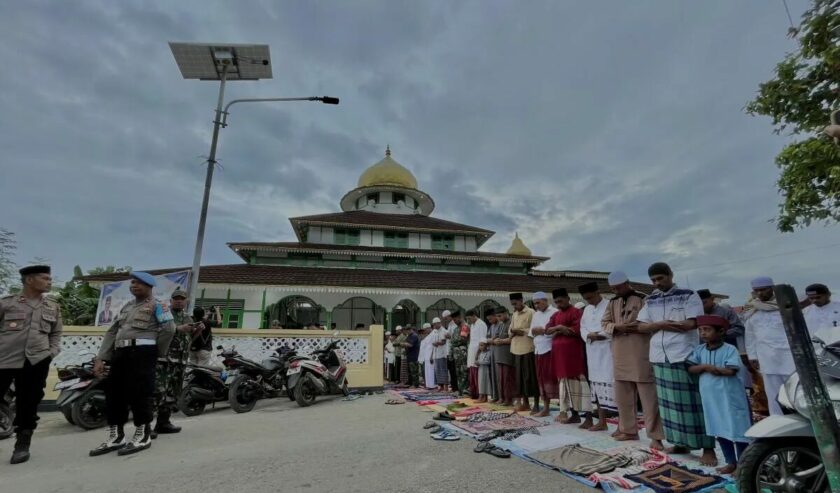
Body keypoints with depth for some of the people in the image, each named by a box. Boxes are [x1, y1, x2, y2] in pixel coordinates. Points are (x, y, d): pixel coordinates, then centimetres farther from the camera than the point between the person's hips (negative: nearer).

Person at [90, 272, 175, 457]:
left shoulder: (157, 305, -1)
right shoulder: (127, 306, 23)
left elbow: (169, 328, -11)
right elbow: (111, 332, 20)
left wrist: (159, 352, -2)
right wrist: (100, 358, 11)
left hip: (142, 352, -8)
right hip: (120, 353, 8)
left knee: (139, 393, -6)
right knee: (114, 392, 9)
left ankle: (143, 436, 5)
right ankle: (116, 436, 22)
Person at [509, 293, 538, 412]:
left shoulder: (531, 312, -6)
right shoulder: (514, 315, 16)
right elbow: (510, 330, 17)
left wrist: (522, 331, -17)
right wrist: (513, 331, -4)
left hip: (528, 348, -7)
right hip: (517, 349, 7)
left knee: (531, 376, -2)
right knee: (520, 376, 10)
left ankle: (536, 404, 6)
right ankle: (525, 402, 19)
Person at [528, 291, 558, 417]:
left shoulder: (555, 313, -6)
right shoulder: (535, 315, 17)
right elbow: (531, 332, 17)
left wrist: (543, 331, -16)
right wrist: (534, 331, -4)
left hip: (551, 350, -7)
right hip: (539, 350, 7)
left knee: (552, 378, -8)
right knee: (542, 379, 11)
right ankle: (545, 408, 21)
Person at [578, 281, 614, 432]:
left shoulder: (610, 306, -8)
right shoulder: (587, 309, 15)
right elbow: (582, 327, 13)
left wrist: (599, 334, -16)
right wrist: (589, 335, -6)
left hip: (608, 351, -7)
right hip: (592, 352, 7)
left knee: (611, 385, -9)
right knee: (597, 385, 13)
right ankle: (602, 422, 25)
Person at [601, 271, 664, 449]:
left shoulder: (643, 300, -5)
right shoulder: (613, 303, 12)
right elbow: (604, 323, 9)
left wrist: (637, 327, -22)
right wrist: (617, 327, -10)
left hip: (640, 353, -6)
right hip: (620, 354, 6)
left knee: (648, 396, -1)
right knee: (623, 395, 13)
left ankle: (655, 436, 8)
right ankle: (628, 429, 26)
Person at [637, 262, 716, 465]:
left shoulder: (689, 296, -2)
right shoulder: (650, 301, 11)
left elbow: (693, 323, -14)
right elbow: (641, 327, 6)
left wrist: (657, 324, -9)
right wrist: (661, 324, -12)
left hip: (684, 357, -5)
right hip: (660, 357, 5)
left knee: (693, 403, 0)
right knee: (670, 402, 11)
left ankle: (708, 449, 10)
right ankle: (681, 443, 23)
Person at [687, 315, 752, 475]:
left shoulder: (730, 349, -10)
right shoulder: (700, 350, 4)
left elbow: (732, 371, -19)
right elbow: (691, 368, -2)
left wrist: (712, 369, -14)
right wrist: (705, 367, -17)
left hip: (730, 397, -5)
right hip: (711, 397, 5)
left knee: (737, 430, 3)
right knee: (719, 431, 14)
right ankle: (731, 462, 28)